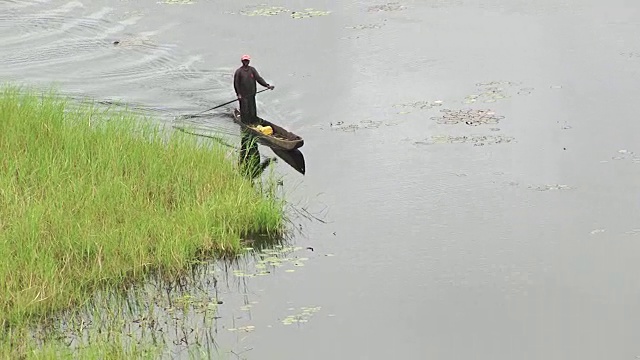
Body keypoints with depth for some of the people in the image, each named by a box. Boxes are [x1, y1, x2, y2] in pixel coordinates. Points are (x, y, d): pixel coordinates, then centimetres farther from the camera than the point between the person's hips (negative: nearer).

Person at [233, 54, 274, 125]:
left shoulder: (252, 70, 7)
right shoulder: (239, 71, -4)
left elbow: (258, 78, 1)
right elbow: (236, 83, -4)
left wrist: (267, 85, -11)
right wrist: (238, 94, -11)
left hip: (251, 94, 4)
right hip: (243, 95, -4)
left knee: (253, 110, 9)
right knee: (245, 111, -3)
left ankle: (254, 124, 18)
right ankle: (245, 124, 5)